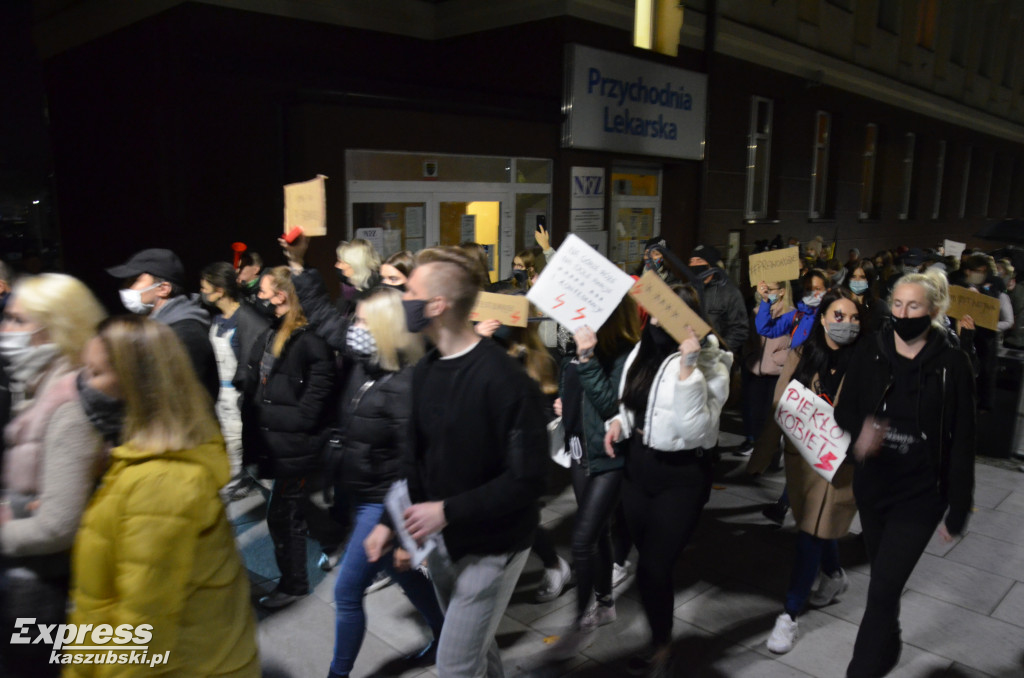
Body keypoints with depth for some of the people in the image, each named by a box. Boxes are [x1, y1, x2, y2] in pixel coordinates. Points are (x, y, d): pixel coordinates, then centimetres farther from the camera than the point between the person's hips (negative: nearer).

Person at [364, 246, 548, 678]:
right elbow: (417, 455, 8)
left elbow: (527, 477, -24)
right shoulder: (425, 370, 0)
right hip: (441, 537, 7)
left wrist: (448, 511, -25)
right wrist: (390, 521, 0)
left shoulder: (503, 379, -25)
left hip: (491, 546, -7)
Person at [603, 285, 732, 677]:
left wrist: (688, 369, -32)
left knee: (653, 570, -3)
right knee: (649, 565, 15)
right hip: (637, 465, 6)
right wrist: (620, 421, 0)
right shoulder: (642, 350, 3)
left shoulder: (708, 363, -15)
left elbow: (696, 431, -26)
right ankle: (659, 641, 36)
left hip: (681, 476, -6)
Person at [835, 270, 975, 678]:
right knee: (883, 580, 21)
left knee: (883, 590, -7)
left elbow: (961, 443, -7)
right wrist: (860, 434, -22)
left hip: (921, 494, -3)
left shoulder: (951, 365, -12)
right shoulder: (869, 354, -6)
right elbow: (844, 411, 2)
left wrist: (958, 510, -4)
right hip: (872, 486, 4)